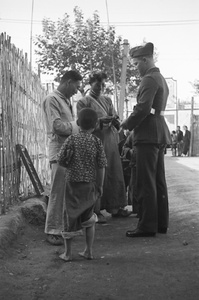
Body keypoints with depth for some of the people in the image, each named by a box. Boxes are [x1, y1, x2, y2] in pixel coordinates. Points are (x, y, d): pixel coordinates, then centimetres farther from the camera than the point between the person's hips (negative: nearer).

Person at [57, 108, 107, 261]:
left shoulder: (71, 140, -8)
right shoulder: (97, 142, -6)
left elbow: (61, 160, -7)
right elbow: (101, 166, -5)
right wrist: (100, 186, 4)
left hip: (73, 183, -1)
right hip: (90, 185, 1)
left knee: (71, 216, 8)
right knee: (89, 218, 15)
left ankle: (67, 253, 13)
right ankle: (89, 251, 19)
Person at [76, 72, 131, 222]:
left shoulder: (108, 100, 19)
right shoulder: (83, 102, 3)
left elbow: (116, 121, 13)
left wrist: (115, 121, -11)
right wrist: (100, 121, -21)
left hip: (111, 141, 5)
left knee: (115, 174, 5)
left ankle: (115, 207, 14)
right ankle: (96, 211, -1)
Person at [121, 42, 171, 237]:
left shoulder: (149, 79, -11)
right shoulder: (161, 79, 20)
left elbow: (143, 108, -22)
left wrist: (127, 125, -8)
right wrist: (133, 124, 12)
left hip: (148, 136, -10)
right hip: (160, 135, 10)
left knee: (146, 184, -6)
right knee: (159, 181, 12)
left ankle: (147, 226, -2)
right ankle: (161, 223, 19)